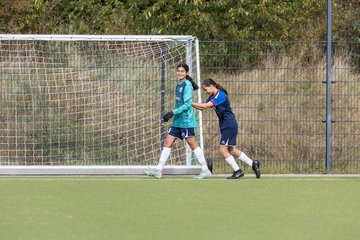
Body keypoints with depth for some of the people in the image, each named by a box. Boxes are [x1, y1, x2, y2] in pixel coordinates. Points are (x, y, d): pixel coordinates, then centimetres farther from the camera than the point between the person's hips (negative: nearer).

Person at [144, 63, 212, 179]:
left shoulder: (187, 85, -11)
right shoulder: (179, 85, 15)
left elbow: (187, 104, -17)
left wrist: (173, 113, -21)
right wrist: (172, 114, 19)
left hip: (186, 120, -9)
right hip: (177, 121, 9)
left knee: (192, 144, -6)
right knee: (168, 142, 5)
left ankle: (205, 170, 0)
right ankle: (158, 170, 7)